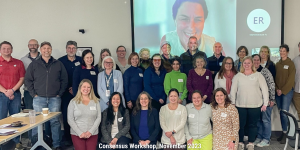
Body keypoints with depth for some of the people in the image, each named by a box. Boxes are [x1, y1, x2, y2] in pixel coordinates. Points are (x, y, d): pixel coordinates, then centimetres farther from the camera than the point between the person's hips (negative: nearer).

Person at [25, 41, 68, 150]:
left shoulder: (58, 64, 9)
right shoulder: (34, 64, 8)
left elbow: (64, 80, 9)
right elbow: (28, 80, 7)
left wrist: (60, 94, 1)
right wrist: (33, 94, -2)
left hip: (55, 99, 0)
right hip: (39, 98, 0)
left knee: (55, 122, 3)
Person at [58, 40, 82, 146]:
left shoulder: (81, 61, 6)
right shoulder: (60, 61, 3)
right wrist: (67, 89, -6)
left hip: (78, 93, 1)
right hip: (65, 93, 0)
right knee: (66, 115, 1)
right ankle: (67, 138, 12)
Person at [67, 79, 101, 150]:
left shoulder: (95, 101, 6)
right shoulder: (73, 102, 3)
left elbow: (99, 118, 4)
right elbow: (70, 120, -1)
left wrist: (91, 131, -7)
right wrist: (80, 133, -9)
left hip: (92, 134, 1)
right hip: (77, 134, -1)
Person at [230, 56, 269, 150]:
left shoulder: (258, 75, 2)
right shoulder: (238, 76, 5)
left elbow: (264, 89, 1)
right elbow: (233, 90, 6)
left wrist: (265, 103, -3)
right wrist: (233, 103, 3)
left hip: (255, 105, -1)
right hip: (240, 105, 1)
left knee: (252, 125, 8)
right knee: (241, 124, 5)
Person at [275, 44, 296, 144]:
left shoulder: (290, 63, -5)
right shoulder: (277, 64, 11)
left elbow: (291, 79, -10)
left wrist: (283, 90, -11)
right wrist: (277, 89, -2)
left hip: (287, 91, -5)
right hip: (278, 92, 5)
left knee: (284, 112, -9)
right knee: (280, 112, 8)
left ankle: (285, 134, 0)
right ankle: (283, 132, 17)